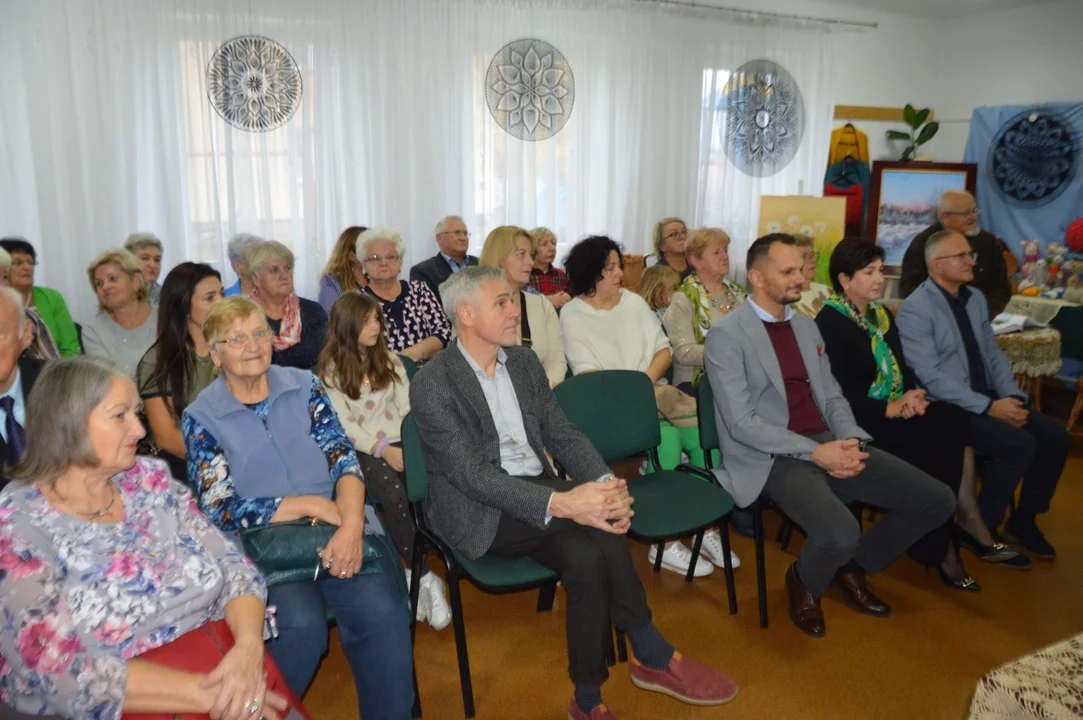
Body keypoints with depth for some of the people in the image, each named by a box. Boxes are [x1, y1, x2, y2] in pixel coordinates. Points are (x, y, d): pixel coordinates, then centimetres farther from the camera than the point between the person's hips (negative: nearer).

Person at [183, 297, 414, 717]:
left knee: (381, 610, -23)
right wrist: (314, 505, -12)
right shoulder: (201, 419, 1)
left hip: (338, 528, 2)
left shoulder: (304, 386, 8)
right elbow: (223, 510, -5)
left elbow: (344, 459, -1)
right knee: (301, 625, -28)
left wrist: (351, 525, -20)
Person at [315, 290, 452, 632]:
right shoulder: (330, 368, 4)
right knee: (395, 496, -32)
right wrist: (382, 450, -15)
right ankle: (426, 579, -22)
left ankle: (415, 576, -17)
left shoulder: (388, 358, 16)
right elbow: (343, 424, -3)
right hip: (361, 450, -3)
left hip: (398, 441, 3)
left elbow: (406, 405, 9)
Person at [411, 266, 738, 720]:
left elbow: (561, 434, 4)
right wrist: (560, 503, -35)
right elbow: (474, 475, -23)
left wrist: (605, 482, -17)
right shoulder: (432, 385, -15)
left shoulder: (524, 362, 6)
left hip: (534, 494, 6)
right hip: (478, 512, -5)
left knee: (585, 555, -26)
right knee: (593, 524, -27)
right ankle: (653, 655, -9)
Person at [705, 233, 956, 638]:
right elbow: (741, 423, -15)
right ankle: (804, 582, 5)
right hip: (773, 458, -7)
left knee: (937, 501, -1)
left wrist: (852, 441, -6)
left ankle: (852, 568, 20)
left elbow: (831, 396, 16)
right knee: (840, 534, -32)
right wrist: (815, 452, -19)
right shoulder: (726, 335, -9)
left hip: (829, 444, 8)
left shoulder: (807, 326, 16)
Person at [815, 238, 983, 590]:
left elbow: (902, 367, 15)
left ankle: (939, 537, -14)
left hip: (895, 412, 7)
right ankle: (936, 546, -9)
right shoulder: (829, 322, -9)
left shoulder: (882, 314, 16)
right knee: (925, 440, -26)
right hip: (857, 419, -7)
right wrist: (888, 408, -20)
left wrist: (912, 396, -8)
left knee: (951, 421, -20)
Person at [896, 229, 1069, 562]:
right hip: (948, 408, -8)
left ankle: (1024, 519, 13)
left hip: (988, 399, 8)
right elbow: (932, 378, -21)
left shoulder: (975, 297, 9)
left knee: (1055, 436, -6)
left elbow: (993, 353, 11)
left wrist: (1012, 396, -6)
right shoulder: (915, 310, -16)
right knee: (1019, 444, -24)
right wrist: (989, 407, -22)